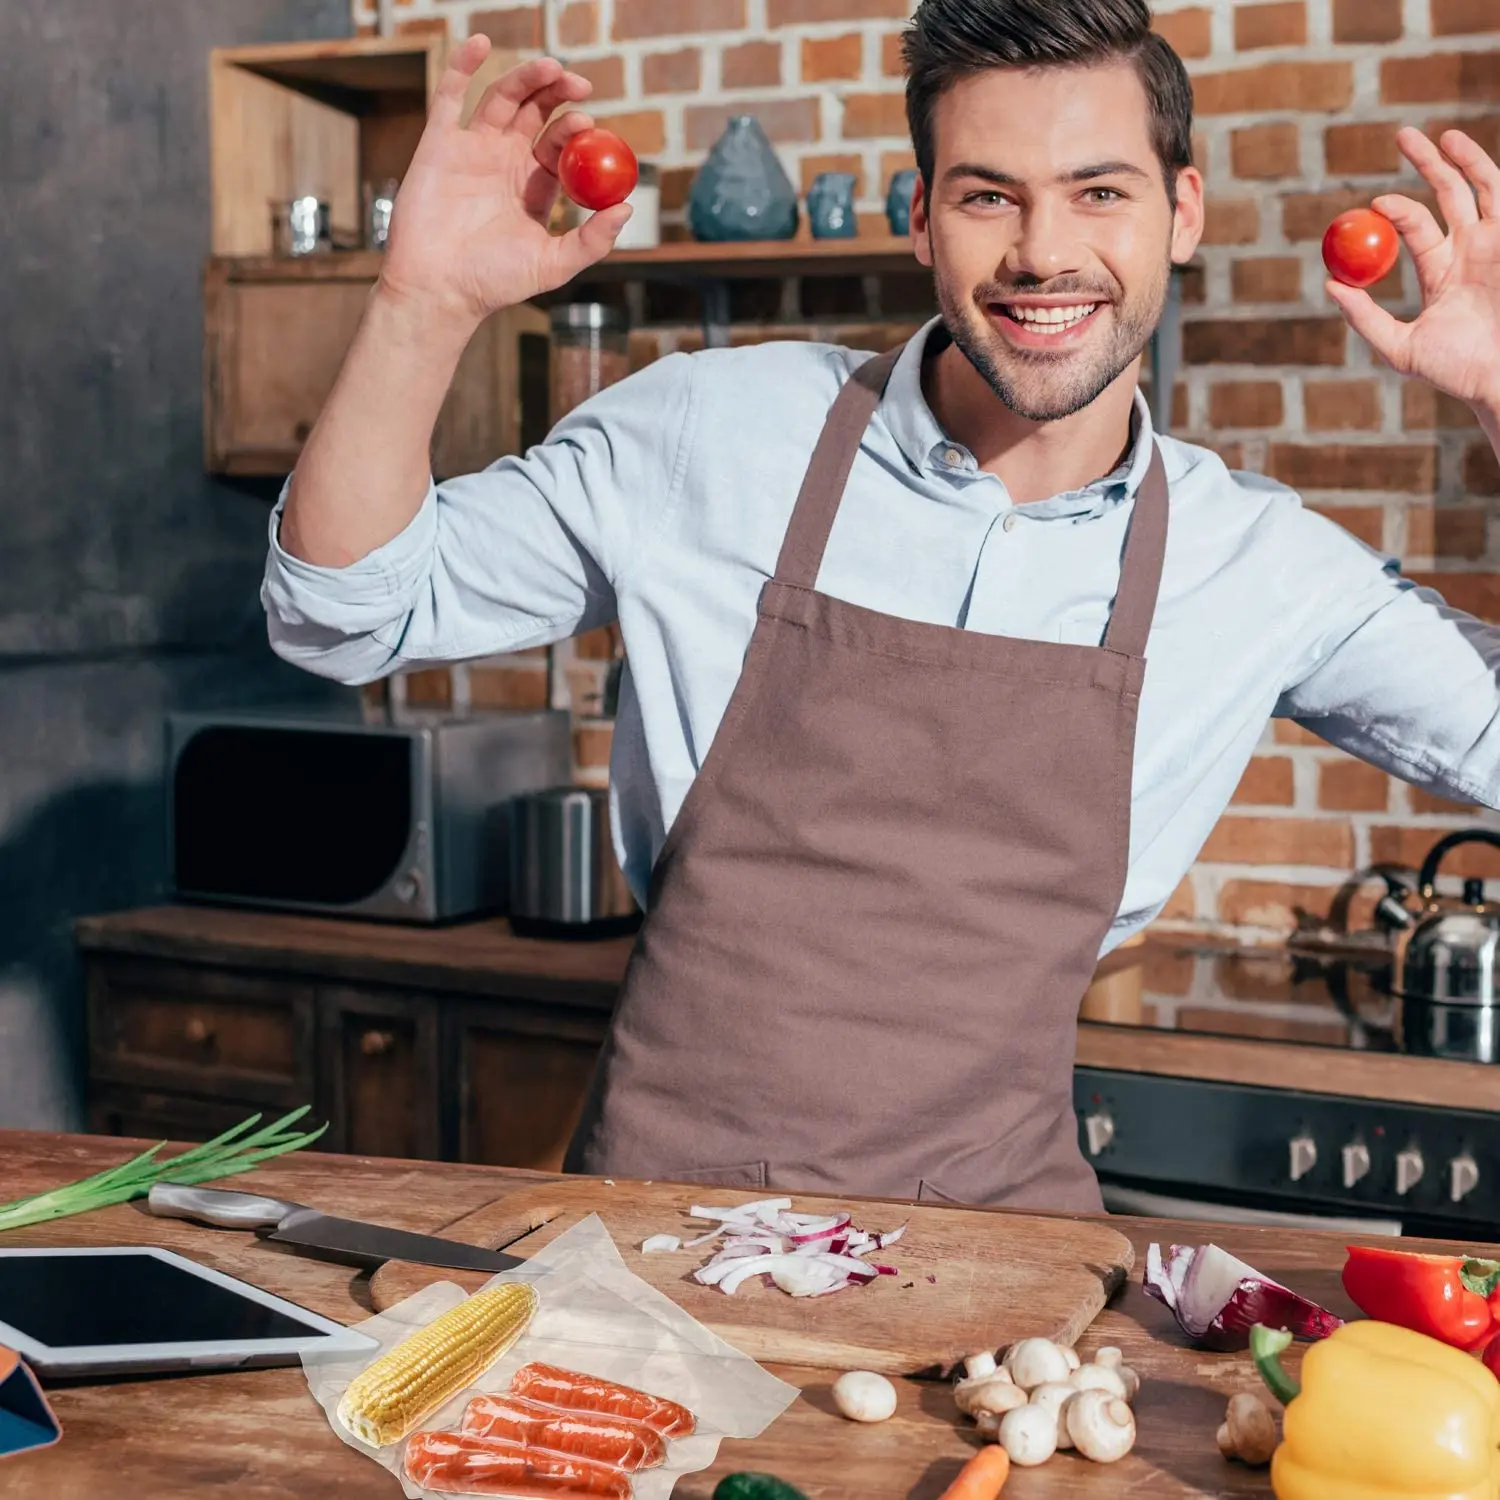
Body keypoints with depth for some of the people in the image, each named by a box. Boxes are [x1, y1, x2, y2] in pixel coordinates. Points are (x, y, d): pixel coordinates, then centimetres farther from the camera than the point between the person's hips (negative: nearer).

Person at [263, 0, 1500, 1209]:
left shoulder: (1254, 559, 2)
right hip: (662, 1199, -1)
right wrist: (428, 306, -12)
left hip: (998, 1225, 2)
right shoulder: (710, 434, -2)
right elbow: (346, 614, 3)